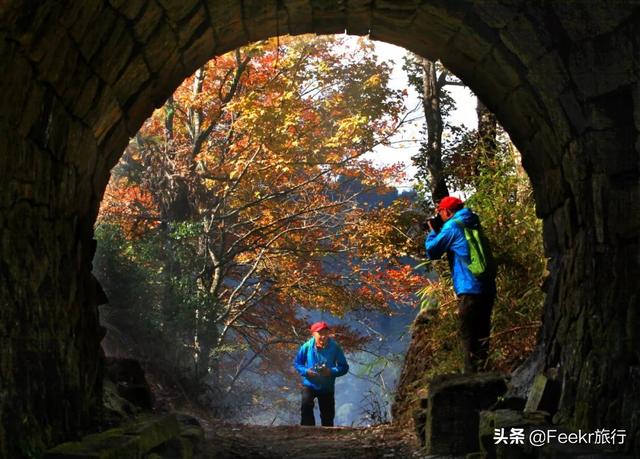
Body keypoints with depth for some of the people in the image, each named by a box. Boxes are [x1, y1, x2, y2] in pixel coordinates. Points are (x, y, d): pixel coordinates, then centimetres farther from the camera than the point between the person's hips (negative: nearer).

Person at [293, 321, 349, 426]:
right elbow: (297, 363, 1)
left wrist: (331, 371, -27)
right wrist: (306, 371, -19)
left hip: (327, 387, 1)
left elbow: (344, 367, -9)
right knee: (306, 405, -27)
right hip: (309, 384, -1)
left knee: (328, 415, 8)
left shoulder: (335, 348, -15)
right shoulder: (307, 346, -13)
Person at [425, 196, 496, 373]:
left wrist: (433, 231, 13)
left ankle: (471, 375, 0)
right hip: (487, 288, 8)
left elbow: (432, 251, -3)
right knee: (482, 333, 13)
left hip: (469, 290, -8)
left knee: (468, 335, 0)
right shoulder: (472, 225, 19)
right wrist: (439, 231, 24)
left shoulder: (452, 226, -6)